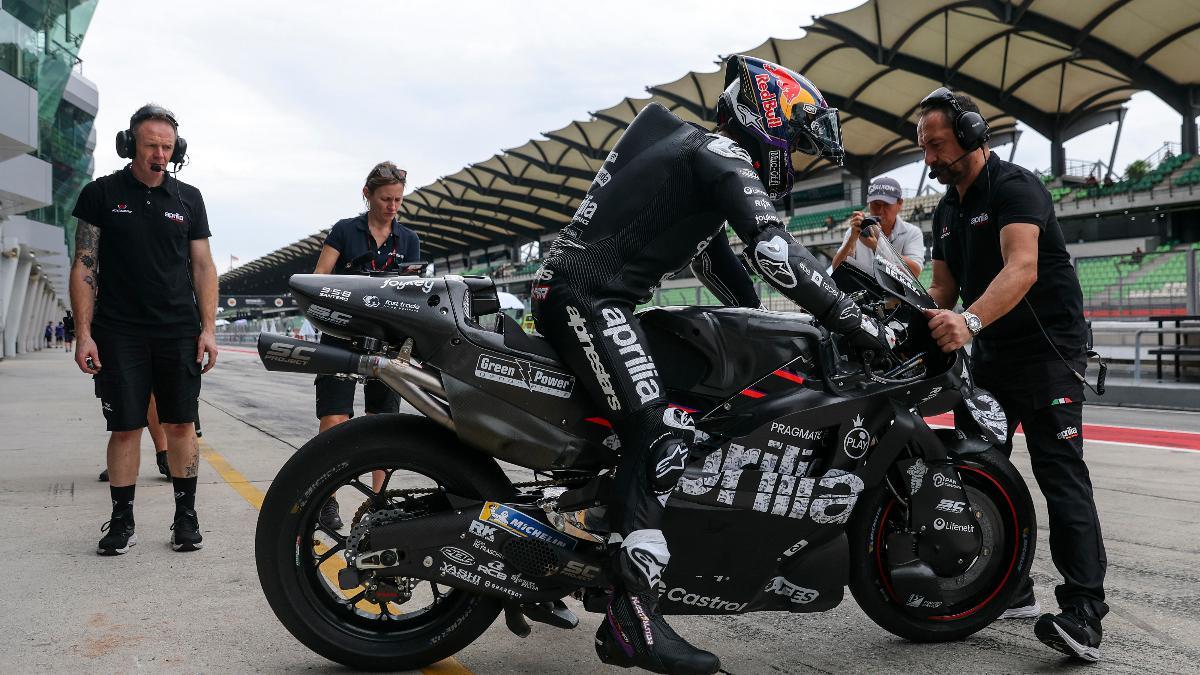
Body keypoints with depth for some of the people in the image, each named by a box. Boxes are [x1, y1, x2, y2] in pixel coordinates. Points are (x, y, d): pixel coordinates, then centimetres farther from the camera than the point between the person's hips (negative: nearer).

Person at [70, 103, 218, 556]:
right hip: (118, 332, -1)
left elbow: (203, 267, 9)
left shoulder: (188, 198, 9)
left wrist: (208, 328, 1)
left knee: (181, 424, 3)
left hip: (179, 332, 1)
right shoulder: (101, 193, 4)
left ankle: (185, 515, 11)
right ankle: (122, 521, 12)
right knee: (125, 428, 1)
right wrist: (83, 333, -5)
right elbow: (84, 267, 2)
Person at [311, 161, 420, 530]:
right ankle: (328, 499, 4)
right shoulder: (345, 230, 4)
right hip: (343, 335, -2)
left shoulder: (408, 240, 11)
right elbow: (318, 278, -1)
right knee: (334, 422, -10)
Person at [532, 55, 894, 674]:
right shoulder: (723, 154, -7)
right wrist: (854, 322, -16)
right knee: (660, 431, -22)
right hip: (586, 294, -11)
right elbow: (774, 252, -21)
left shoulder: (703, 156, 25)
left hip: (579, 293, 11)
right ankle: (630, 620, -25)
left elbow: (720, 267, 27)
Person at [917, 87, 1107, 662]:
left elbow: (1022, 267, -30)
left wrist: (969, 321, -46)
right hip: (990, 354, 9)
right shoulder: (946, 211, 13)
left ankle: (1084, 614, -15)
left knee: (1060, 474, -13)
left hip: (1048, 348, -9)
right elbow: (943, 288, 12)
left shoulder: (1014, 186, -14)